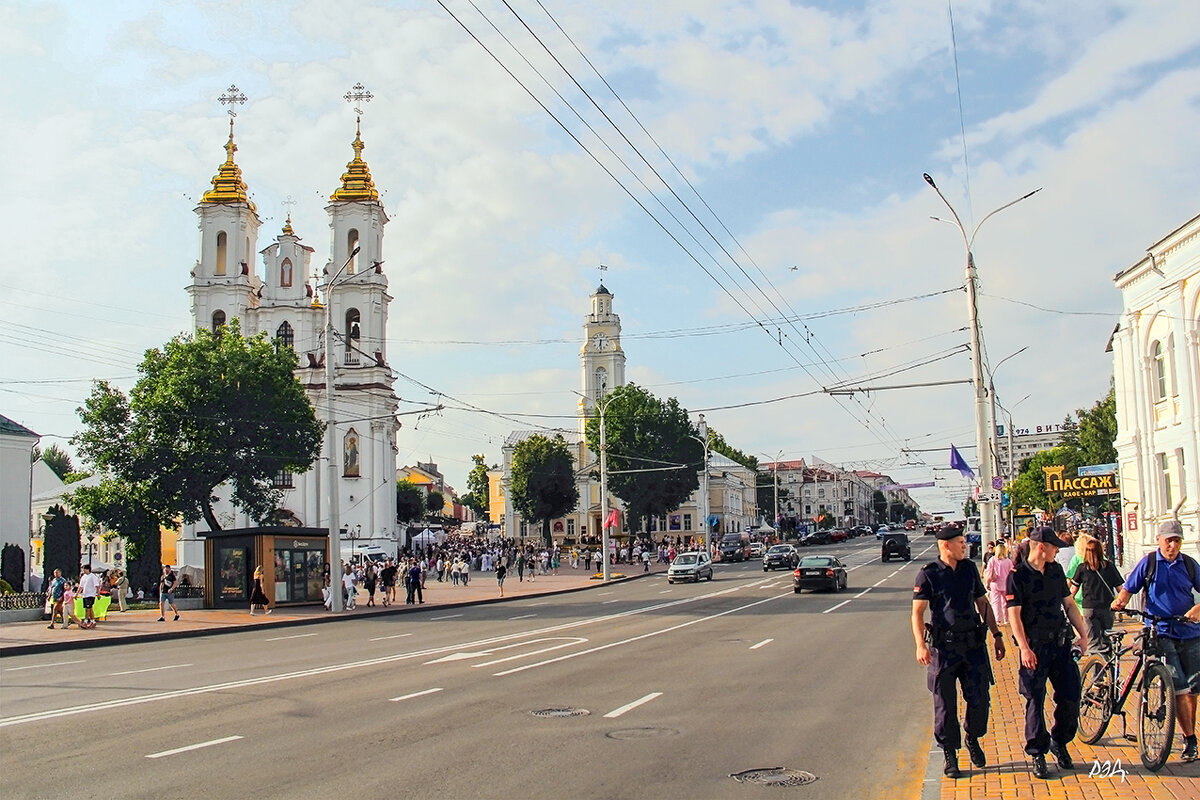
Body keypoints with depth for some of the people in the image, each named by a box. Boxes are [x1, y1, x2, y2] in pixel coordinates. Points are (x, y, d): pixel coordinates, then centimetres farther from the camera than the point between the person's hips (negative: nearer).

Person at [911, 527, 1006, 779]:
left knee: (980, 698, 4)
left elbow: (982, 603, 18)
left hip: (974, 644, 4)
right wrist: (920, 645, -20)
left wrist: (996, 635, 15)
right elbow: (917, 612, -8)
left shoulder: (970, 568, 10)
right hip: (944, 647, -4)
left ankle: (973, 739, 31)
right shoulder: (928, 574, -5)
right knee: (945, 703, 2)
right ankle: (950, 755, 16)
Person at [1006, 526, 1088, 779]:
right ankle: (1037, 754, 11)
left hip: (1061, 643, 5)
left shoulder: (1056, 570, 9)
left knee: (1071, 695, 5)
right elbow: (1014, 614, -12)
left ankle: (1060, 742, 27)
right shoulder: (1018, 575, -9)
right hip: (1035, 646, -5)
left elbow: (1069, 604, 16)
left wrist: (1083, 634, 9)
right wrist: (1024, 648, -19)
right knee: (1035, 702, -1)